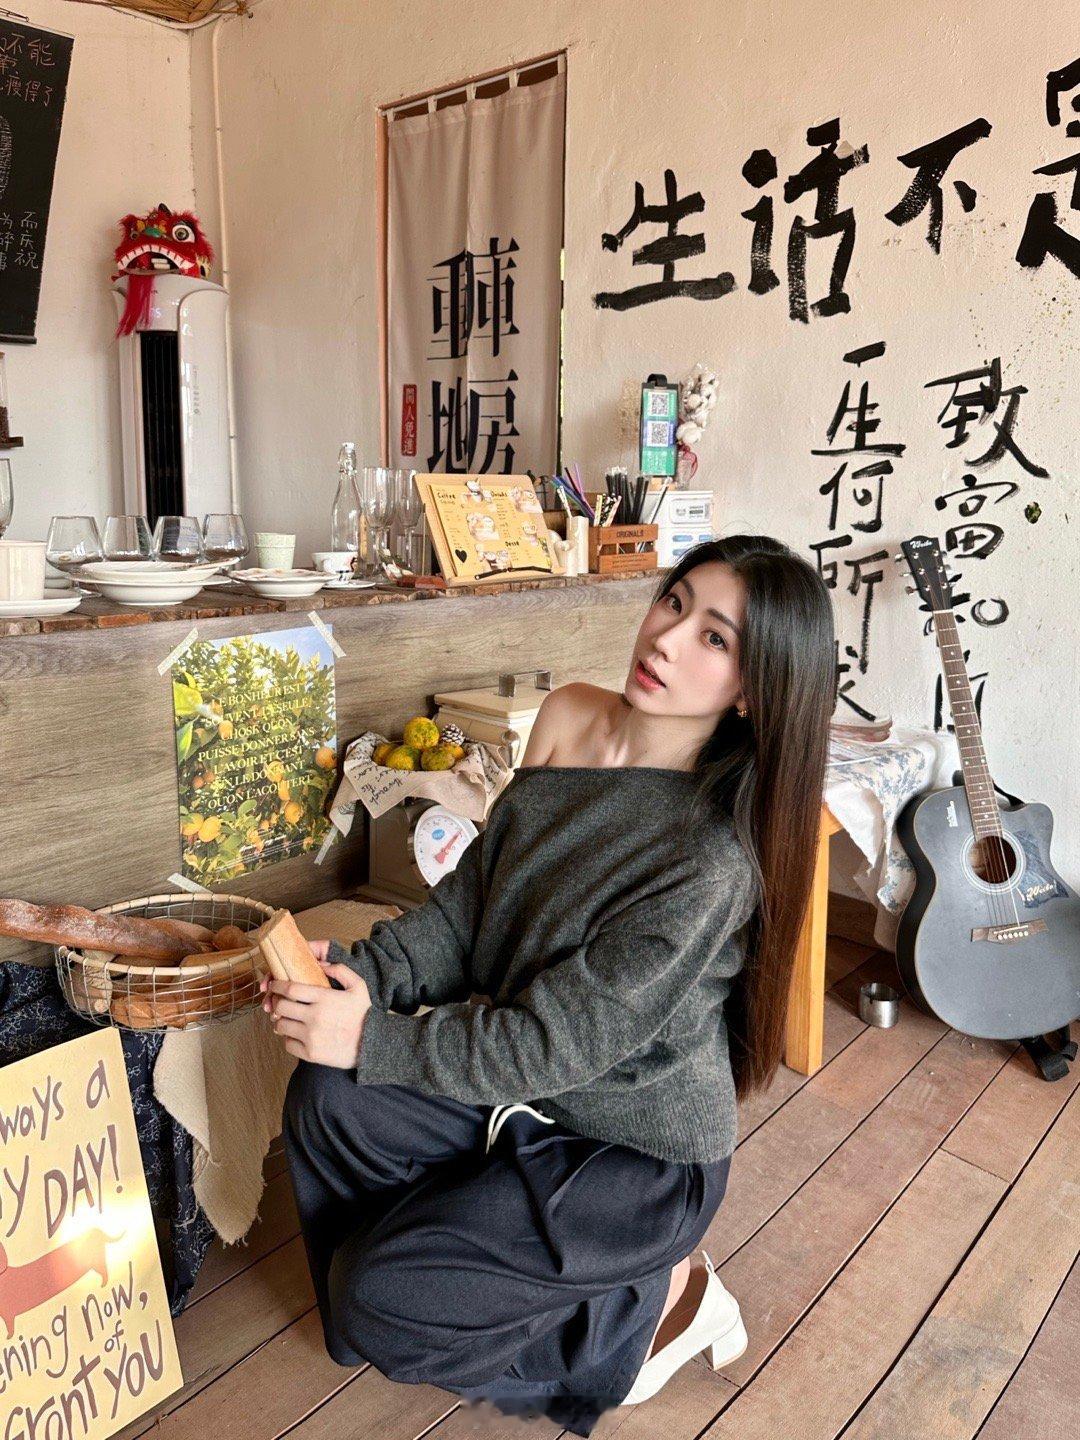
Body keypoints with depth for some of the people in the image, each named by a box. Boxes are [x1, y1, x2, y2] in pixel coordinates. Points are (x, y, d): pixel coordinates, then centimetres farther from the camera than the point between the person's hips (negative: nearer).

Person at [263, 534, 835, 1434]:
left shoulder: (716, 856, -28)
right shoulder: (569, 721, -7)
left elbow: (561, 1038, -25)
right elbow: (470, 902, -1)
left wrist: (372, 1038, -21)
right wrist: (364, 973, -16)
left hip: (642, 1154, -6)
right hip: (527, 1089, 6)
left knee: (372, 1297, -9)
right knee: (328, 1098, -14)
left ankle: (657, 1301, 8)